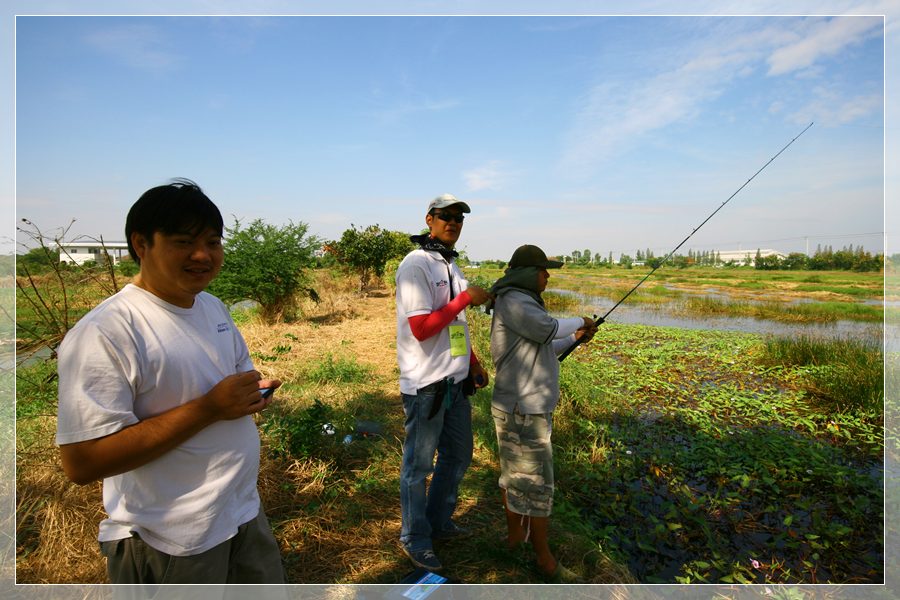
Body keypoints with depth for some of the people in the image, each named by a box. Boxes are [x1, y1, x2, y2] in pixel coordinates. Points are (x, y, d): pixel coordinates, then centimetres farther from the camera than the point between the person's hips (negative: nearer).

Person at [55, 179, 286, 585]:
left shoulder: (213, 306, 3)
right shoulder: (104, 332, -22)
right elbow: (81, 462, -26)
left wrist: (253, 393, -6)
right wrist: (209, 408, -27)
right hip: (171, 544, -7)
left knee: (269, 586, 24)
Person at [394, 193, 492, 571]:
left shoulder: (452, 266, 13)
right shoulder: (416, 264, -15)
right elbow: (421, 328, -22)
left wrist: (474, 364, 15)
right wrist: (466, 298, -19)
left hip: (456, 380, 9)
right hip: (426, 384, -9)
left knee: (458, 455, 20)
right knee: (419, 465, 6)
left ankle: (439, 522, 40)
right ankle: (415, 539, 26)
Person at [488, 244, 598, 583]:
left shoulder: (524, 303, 14)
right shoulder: (512, 301, -18)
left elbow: (540, 351, 19)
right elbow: (548, 329, -29)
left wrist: (575, 339, 8)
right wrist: (580, 322, -10)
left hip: (523, 407, 11)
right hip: (523, 412, -10)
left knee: (515, 472, 22)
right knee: (535, 483, 2)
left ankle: (515, 532, 40)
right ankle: (545, 560, 17)